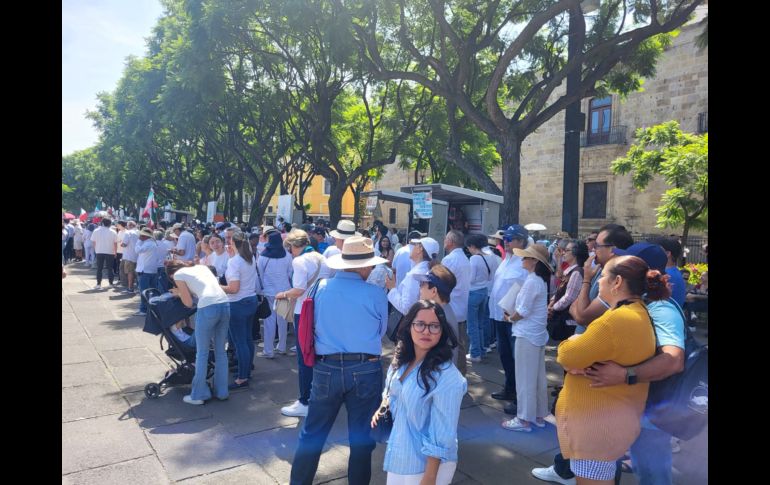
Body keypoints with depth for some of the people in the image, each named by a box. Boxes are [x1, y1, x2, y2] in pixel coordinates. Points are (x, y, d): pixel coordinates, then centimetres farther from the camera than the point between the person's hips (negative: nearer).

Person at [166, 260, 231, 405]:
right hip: (225, 304, 6)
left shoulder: (178, 275, 12)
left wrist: (179, 293, 28)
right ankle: (222, 392, 25)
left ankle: (198, 395, 18)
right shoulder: (201, 266, 28)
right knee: (221, 352, 17)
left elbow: (189, 303, 10)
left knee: (202, 354, 9)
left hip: (208, 308, -6)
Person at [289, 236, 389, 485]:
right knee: (361, 437, 14)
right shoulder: (375, 294, -10)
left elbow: (317, 324, 10)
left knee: (312, 434, 16)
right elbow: (381, 331, 5)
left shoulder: (321, 288, -2)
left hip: (326, 369, 2)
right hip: (365, 371, -2)